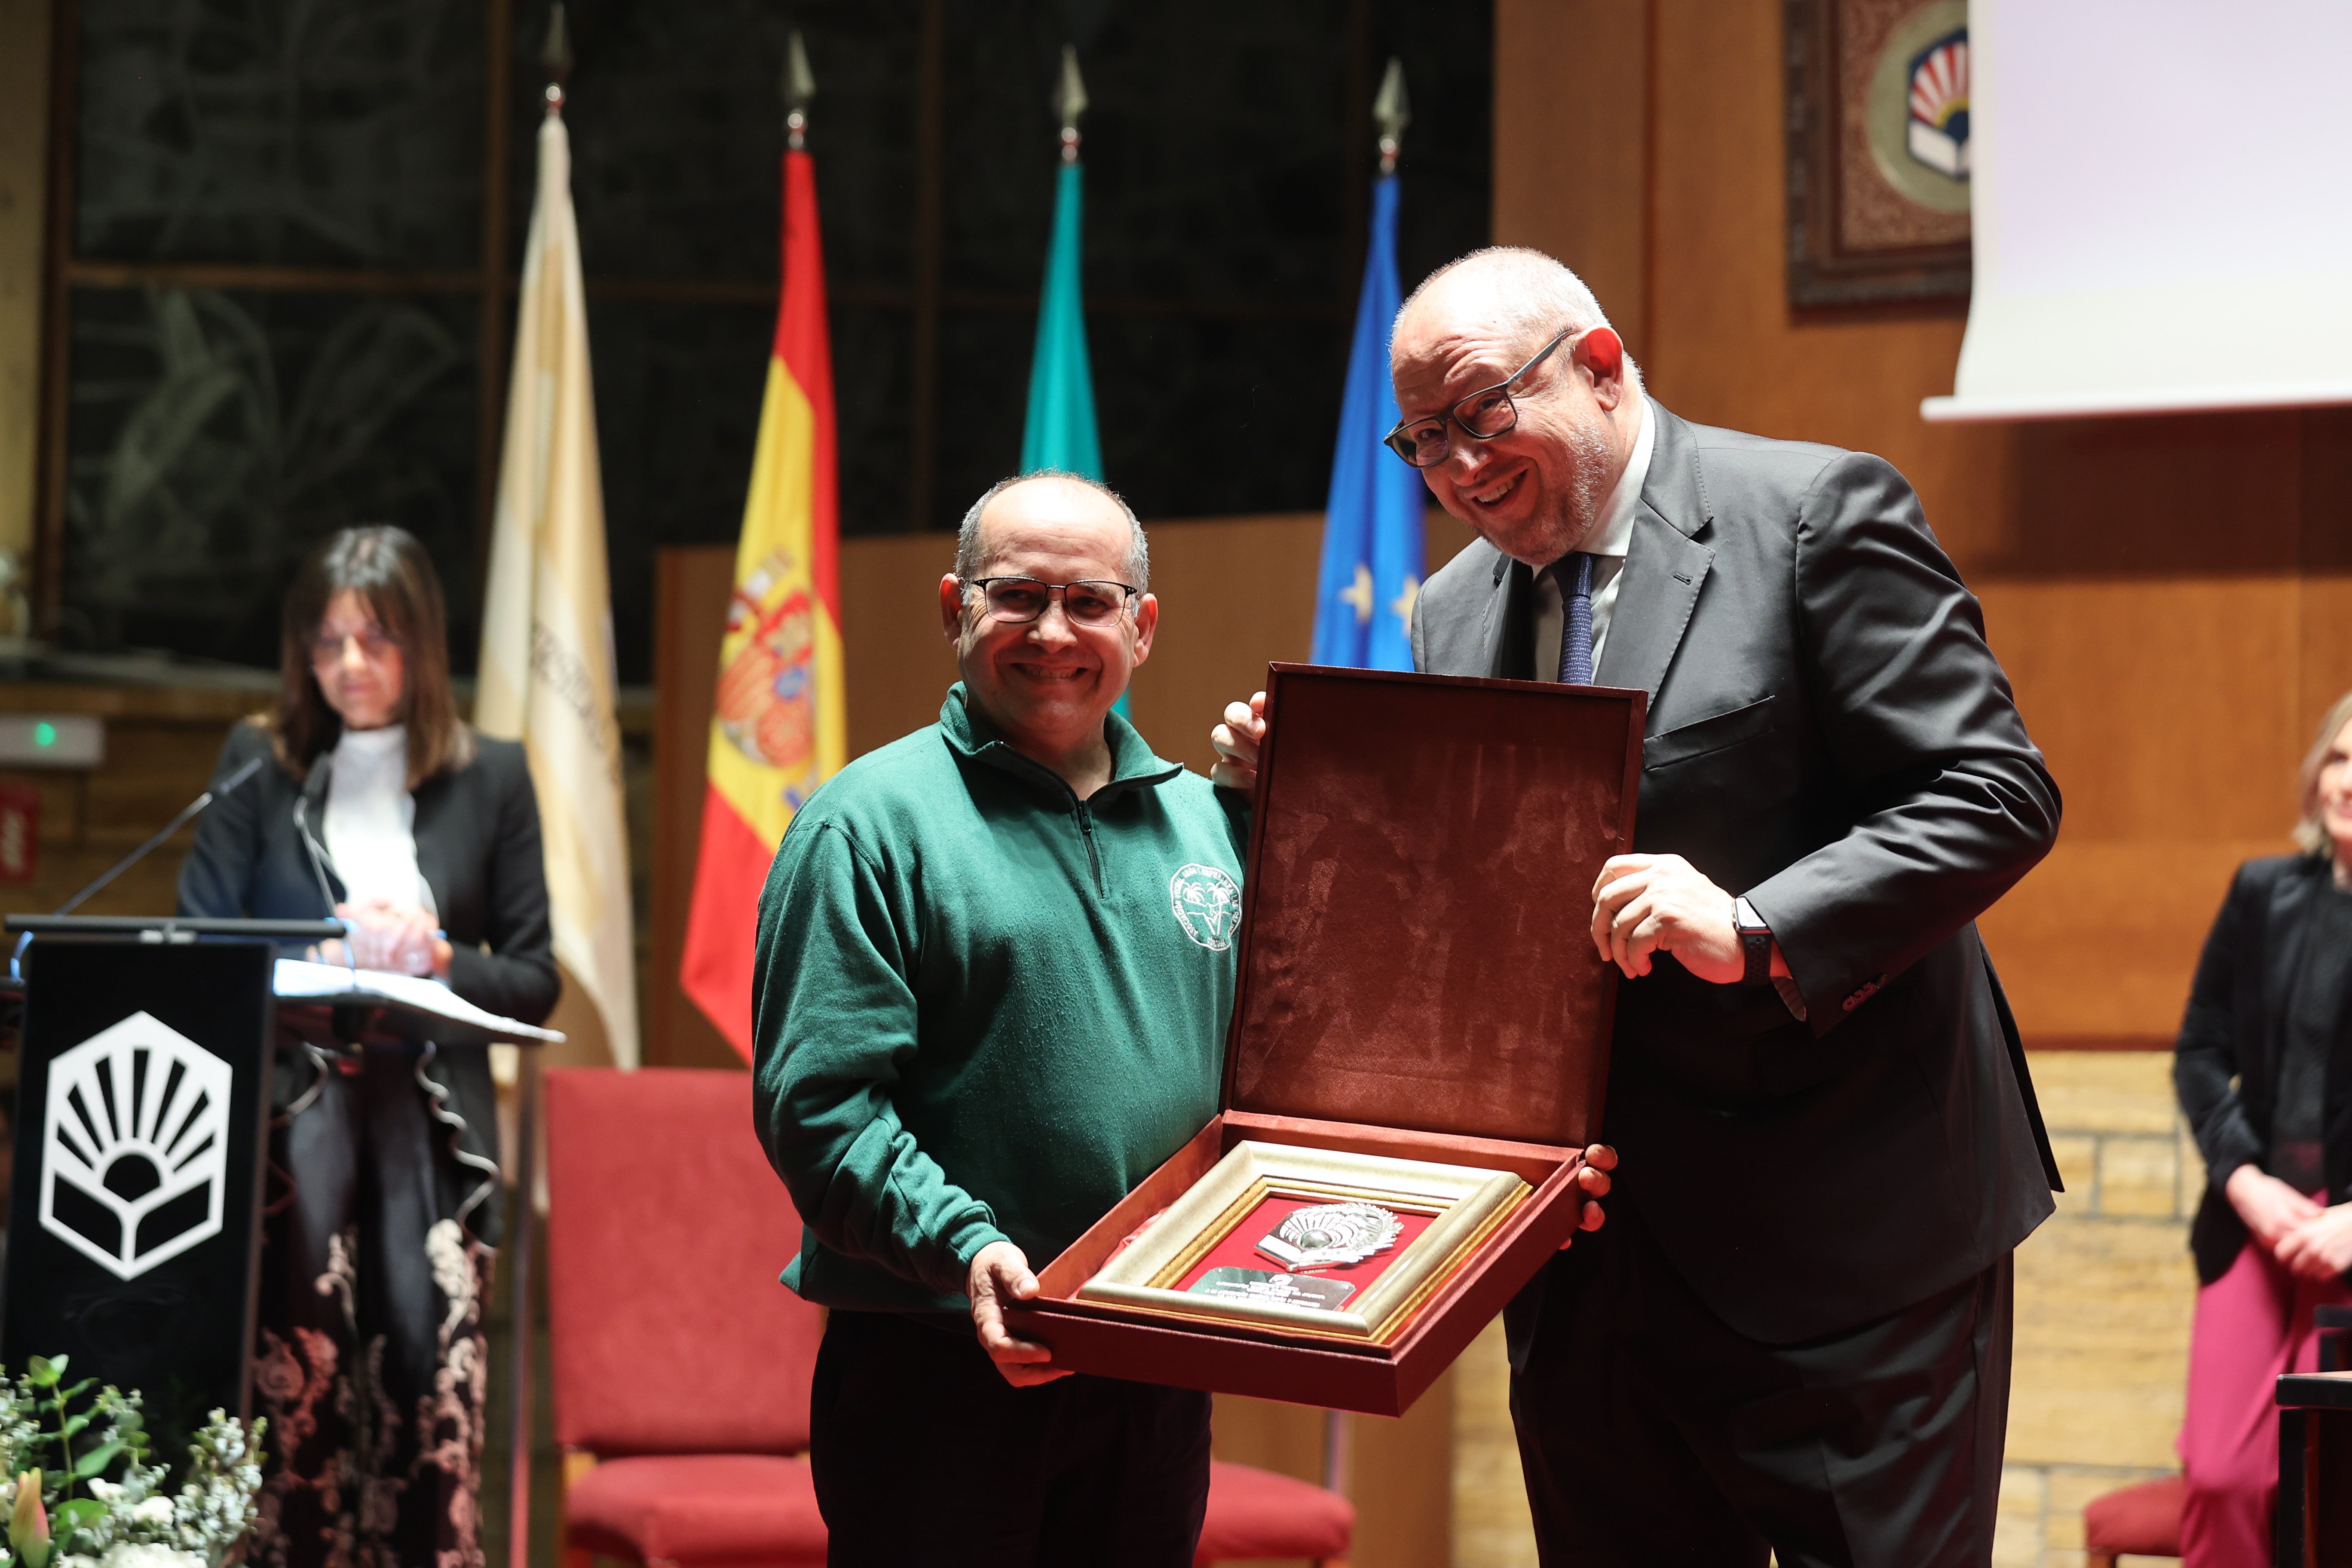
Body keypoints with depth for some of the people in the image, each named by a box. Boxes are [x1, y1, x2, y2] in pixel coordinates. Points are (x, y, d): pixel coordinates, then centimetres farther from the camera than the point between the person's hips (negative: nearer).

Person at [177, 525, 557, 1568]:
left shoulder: (490, 777, 11)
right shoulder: (259, 764, 12)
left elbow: (533, 979, 11)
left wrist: (438, 960, -8)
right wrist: (334, 957, -9)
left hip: (432, 1120, 1)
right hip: (293, 1106, 0)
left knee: (432, 1382, -7)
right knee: (298, 1383, -11)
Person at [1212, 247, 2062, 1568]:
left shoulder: (1815, 513, -7)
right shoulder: (1453, 616, 12)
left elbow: (1996, 793, -13)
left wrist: (1755, 931, -24)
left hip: (1839, 1242, -6)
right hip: (1587, 1265, 6)